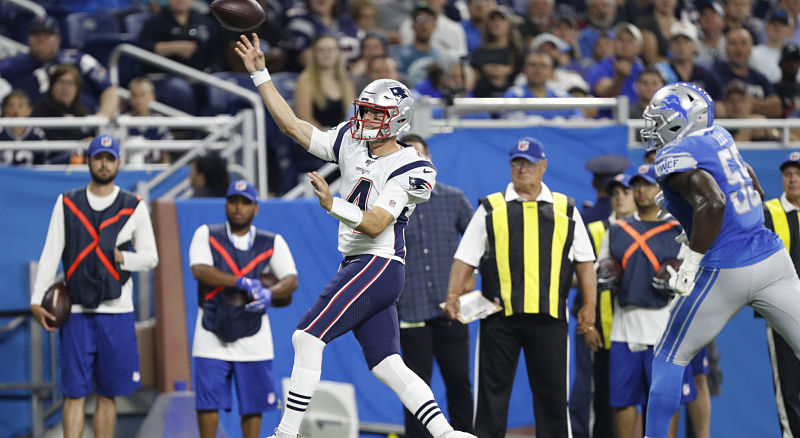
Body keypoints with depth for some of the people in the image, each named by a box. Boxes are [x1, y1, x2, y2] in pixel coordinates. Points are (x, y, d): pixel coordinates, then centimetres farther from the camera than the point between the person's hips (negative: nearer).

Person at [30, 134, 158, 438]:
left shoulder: (134, 207, 7)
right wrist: (37, 300, -5)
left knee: (108, 393, 4)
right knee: (74, 392, -4)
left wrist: (121, 258, -11)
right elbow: (50, 254, 4)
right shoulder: (67, 204, 8)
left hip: (116, 311, 0)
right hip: (76, 310, 0)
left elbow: (150, 256, 9)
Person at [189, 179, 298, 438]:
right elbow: (199, 270, -14)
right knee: (207, 401, -4)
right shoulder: (206, 235, 3)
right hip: (212, 337, -1)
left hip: (253, 339, 1)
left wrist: (270, 293, -26)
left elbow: (291, 280, -4)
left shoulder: (272, 243, 6)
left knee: (253, 403, 2)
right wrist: (242, 282, -24)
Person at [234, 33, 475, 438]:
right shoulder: (351, 143, 12)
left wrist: (333, 205, -34)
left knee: (307, 336, -15)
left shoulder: (409, 168, -10)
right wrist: (260, 74, 8)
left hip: (379, 265, -8)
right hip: (358, 265, 8)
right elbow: (292, 126, 12)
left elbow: (375, 224, -19)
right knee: (387, 366, 3)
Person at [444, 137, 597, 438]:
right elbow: (466, 257, 8)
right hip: (500, 314, -1)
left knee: (552, 390, 3)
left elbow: (584, 260, 14)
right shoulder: (491, 209, 11)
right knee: (493, 388, 1)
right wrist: (453, 295, -5)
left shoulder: (565, 209, 14)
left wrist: (589, 305, 5)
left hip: (548, 314, 1)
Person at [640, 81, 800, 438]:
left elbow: (712, 203, -28)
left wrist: (690, 265, -22)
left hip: (726, 272, -6)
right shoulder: (719, 137, 12)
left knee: (670, 358, 11)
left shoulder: (676, 157, -11)